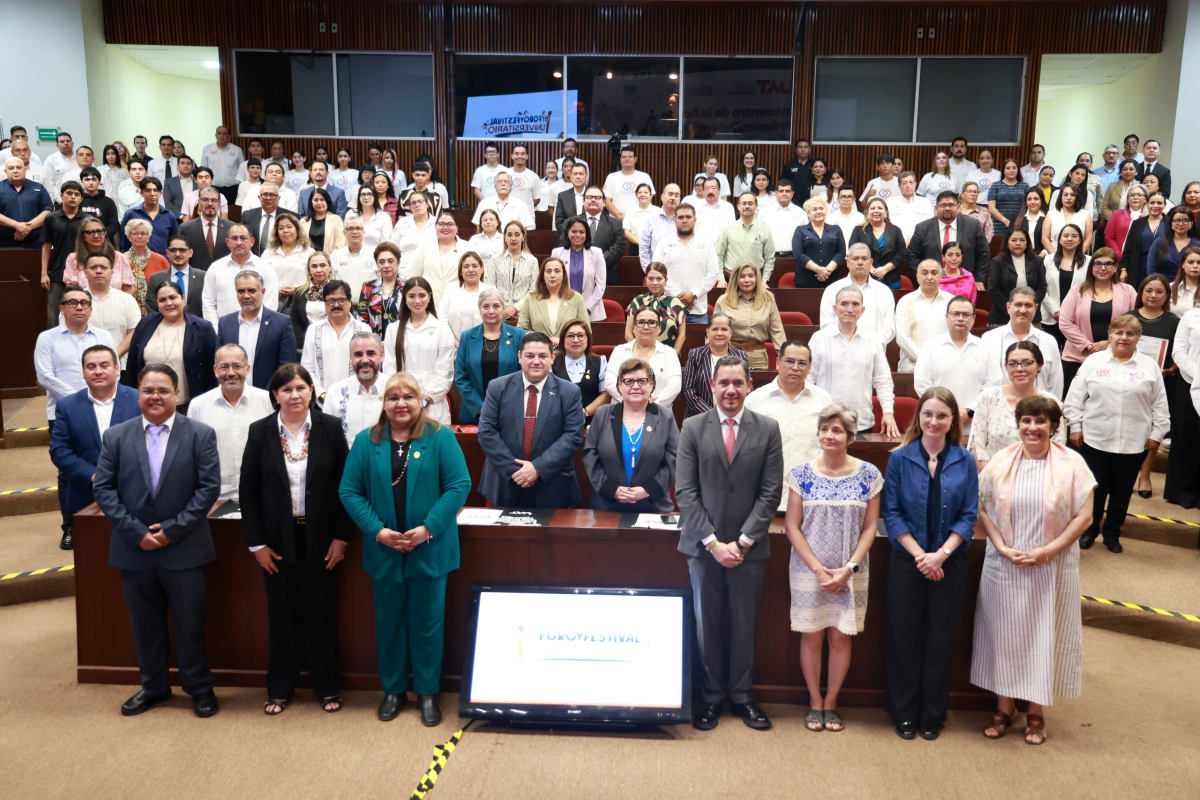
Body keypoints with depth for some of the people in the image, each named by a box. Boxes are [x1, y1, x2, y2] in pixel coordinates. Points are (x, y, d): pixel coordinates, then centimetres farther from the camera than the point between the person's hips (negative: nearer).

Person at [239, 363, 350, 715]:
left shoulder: (330, 428, -4)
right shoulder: (260, 431, -2)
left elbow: (345, 485, -2)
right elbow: (247, 491, 1)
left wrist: (341, 537, -5)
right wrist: (256, 543, -3)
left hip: (320, 537, -1)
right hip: (277, 539, 1)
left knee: (321, 611, 8)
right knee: (282, 613, 10)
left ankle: (326, 686, 22)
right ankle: (280, 688, 25)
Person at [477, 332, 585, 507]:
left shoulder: (569, 392, -2)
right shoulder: (498, 387, 0)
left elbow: (574, 435, -8)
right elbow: (486, 431, -5)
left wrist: (539, 467, -16)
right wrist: (512, 469, -13)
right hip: (505, 484, 1)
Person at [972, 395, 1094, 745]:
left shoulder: (1071, 464, -5)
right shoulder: (1001, 462, 0)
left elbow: (1084, 516, -7)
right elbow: (982, 508, 1)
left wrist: (1047, 551, -14)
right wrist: (1002, 547, -11)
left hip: (1052, 569, -1)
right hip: (1004, 567, 1)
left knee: (1044, 635, 8)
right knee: (1004, 634, 8)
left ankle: (1035, 712, 24)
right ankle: (1004, 706, 24)